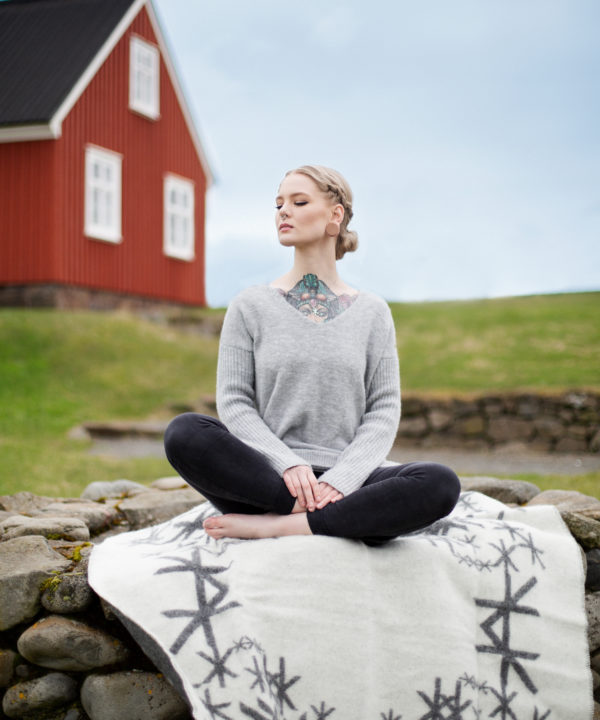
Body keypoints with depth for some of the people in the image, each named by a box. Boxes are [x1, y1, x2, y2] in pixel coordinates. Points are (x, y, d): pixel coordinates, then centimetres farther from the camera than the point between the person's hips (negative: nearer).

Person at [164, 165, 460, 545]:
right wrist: (288, 464, -16)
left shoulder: (372, 312, 11)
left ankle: (272, 525, -25)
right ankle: (329, 518, -24)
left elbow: (384, 411, 5)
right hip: (268, 477, 0)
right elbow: (234, 403, 3)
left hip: (346, 483, 1)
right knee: (184, 432, -30)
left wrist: (341, 479, -15)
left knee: (441, 485, -30)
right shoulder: (250, 306, 9)